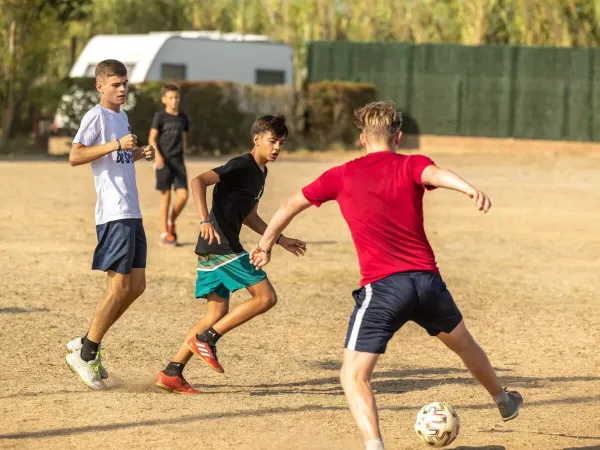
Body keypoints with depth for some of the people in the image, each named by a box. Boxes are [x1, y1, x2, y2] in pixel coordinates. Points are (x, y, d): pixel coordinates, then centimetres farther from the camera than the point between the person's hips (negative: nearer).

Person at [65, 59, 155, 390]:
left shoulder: (121, 117, 19)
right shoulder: (96, 116, -9)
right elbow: (75, 156, -18)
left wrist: (138, 153, 11)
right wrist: (115, 145, -23)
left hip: (132, 213, 9)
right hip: (113, 213, -9)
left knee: (136, 285, 8)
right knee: (119, 286, -8)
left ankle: (87, 343, 16)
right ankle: (85, 354, 2)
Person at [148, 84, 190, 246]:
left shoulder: (183, 118, 11)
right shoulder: (160, 116, -3)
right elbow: (152, 138, -8)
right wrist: (157, 154, -23)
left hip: (178, 161, 4)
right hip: (164, 161, -4)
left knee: (183, 196, -6)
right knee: (166, 197, -2)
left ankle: (171, 223, 20)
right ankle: (165, 233, 7)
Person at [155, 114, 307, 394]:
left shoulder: (259, 172, 19)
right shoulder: (241, 166, -11)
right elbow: (198, 181, -24)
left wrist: (281, 240, 30)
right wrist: (205, 221, -34)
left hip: (214, 251, 10)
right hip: (220, 246, -10)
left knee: (217, 313, 9)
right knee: (266, 297, -9)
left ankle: (171, 373, 8)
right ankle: (206, 339, -6)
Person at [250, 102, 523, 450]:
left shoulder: (342, 176, 7)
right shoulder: (411, 166, 5)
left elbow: (290, 207, 15)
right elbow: (435, 174, -19)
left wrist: (266, 245, 32)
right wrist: (469, 188, -41)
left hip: (382, 287, -3)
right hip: (427, 278, 3)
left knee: (354, 376, -3)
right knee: (463, 343, 30)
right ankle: (504, 400, 54)